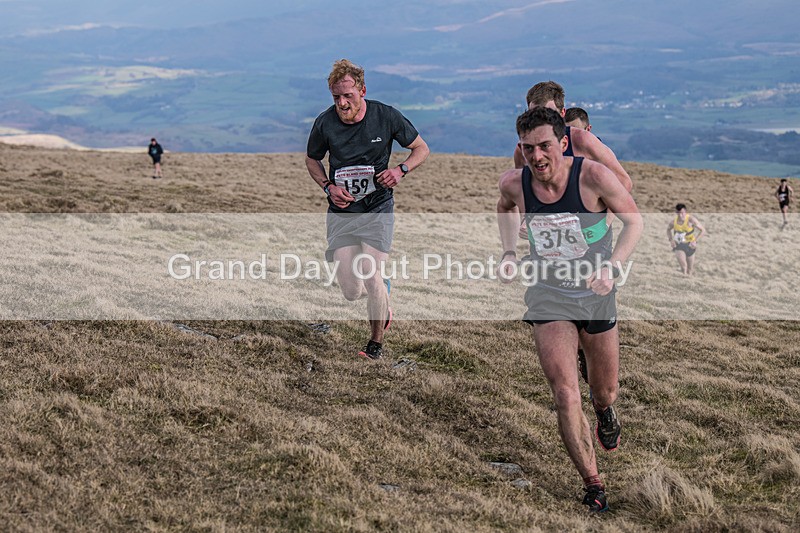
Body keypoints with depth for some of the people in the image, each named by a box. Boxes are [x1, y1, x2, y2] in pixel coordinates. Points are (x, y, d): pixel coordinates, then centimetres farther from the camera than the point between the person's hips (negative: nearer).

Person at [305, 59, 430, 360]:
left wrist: (400, 170, -15)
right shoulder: (325, 123, -8)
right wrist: (328, 186, -6)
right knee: (352, 292, -5)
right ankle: (383, 295, 34)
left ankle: (377, 341, 13)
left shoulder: (386, 117, -10)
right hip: (341, 212, 2)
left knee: (371, 280, -14)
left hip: (378, 209, -2)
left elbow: (421, 149, 4)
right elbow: (312, 159, 12)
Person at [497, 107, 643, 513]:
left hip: (597, 296, 0)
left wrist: (612, 266, -23)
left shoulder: (593, 176, -22)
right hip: (547, 298, 0)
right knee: (565, 395, -13)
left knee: (606, 390, 17)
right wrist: (509, 252, 2)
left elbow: (634, 220, -9)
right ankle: (593, 485, 1)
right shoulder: (514, 183, -13)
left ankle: (604, 410, 57)